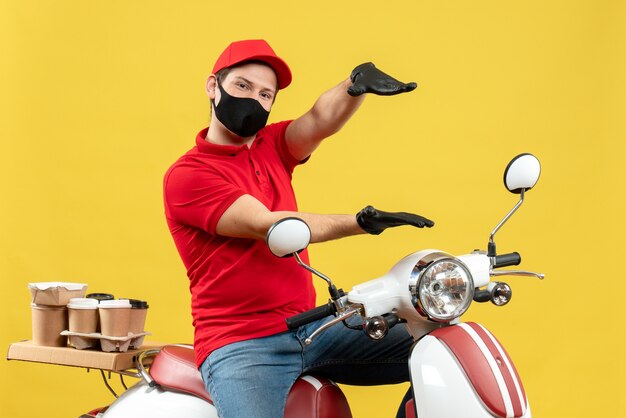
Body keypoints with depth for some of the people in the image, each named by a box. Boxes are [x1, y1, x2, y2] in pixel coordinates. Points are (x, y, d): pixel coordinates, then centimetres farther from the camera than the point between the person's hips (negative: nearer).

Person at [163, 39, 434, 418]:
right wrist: (364, 221, -28)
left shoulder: (271, 147, 14)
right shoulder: (187, 176, -6)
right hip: (240, 346, -6)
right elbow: (266, 226, -18)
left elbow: (321, 122, -7)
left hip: (310, 327, 6)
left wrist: (357, 84, -30)